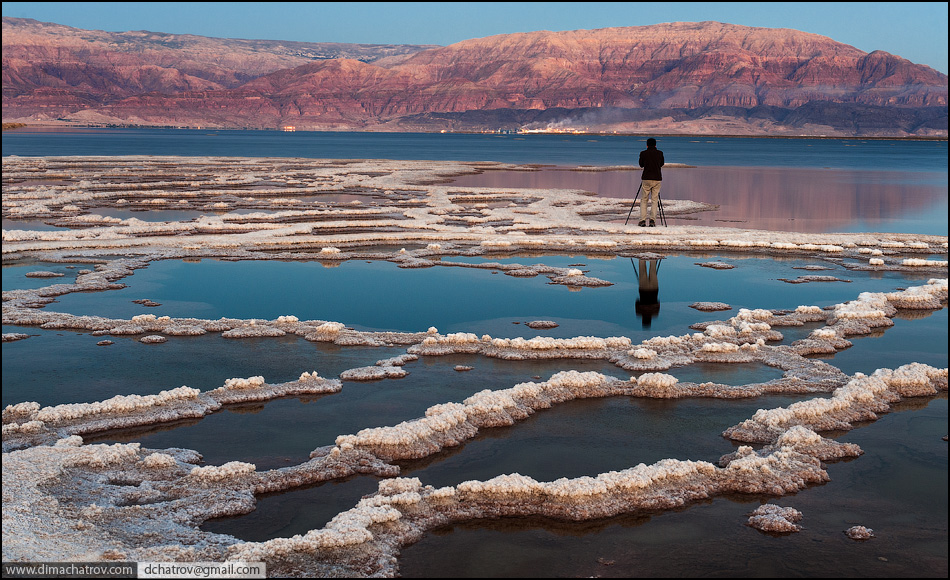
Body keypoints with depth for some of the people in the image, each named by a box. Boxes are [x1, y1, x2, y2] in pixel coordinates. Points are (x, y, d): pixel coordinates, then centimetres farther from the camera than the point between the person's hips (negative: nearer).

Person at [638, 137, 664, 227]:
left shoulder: (643, 153, 0)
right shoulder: (660, 153, 4)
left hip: (646, 179, -1)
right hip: (657, 179, 1)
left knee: (644, 200, 8)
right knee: (654, 200, 6)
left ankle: (642, 220, -1)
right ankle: (652, 220, -6)